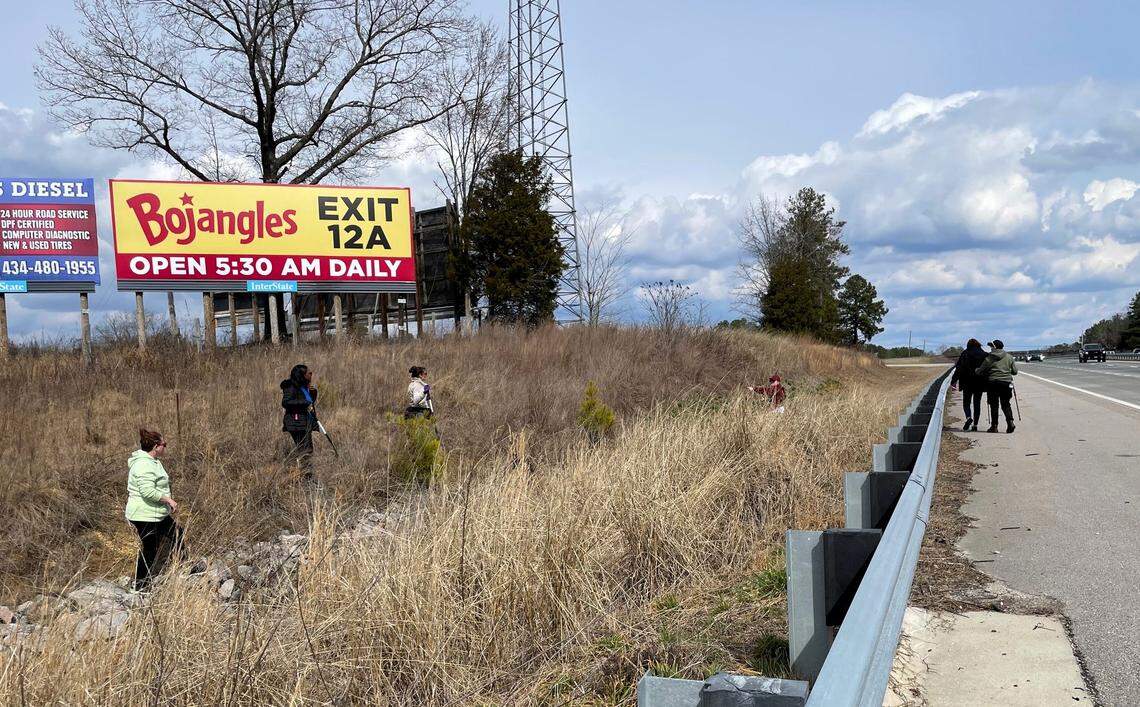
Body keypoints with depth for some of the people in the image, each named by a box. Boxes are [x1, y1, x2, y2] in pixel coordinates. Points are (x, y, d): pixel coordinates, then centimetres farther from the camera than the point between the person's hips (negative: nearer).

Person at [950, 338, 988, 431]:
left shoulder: (965, 353, -3)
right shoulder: (984, 354, 6)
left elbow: (959, 368, -7)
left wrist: (954, 380, -5)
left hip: (968, 383, -3)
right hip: (980, 383, 3)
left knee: (966, 402, 5)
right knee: (977, 403, 9)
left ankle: (969, 417, -22)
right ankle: (975, 424, 7)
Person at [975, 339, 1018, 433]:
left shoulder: (988, 358, -3)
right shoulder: (1009, 357, 5)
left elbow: (980, 371, 0)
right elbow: (1015, 371, 8)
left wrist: (976, 370, 22)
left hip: (992, 383, -2)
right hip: (1006, 382, 2)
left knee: (994, 405, 5)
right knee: (1006, 404, 10)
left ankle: (994, 426, 5)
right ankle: (1010, 422, -8)